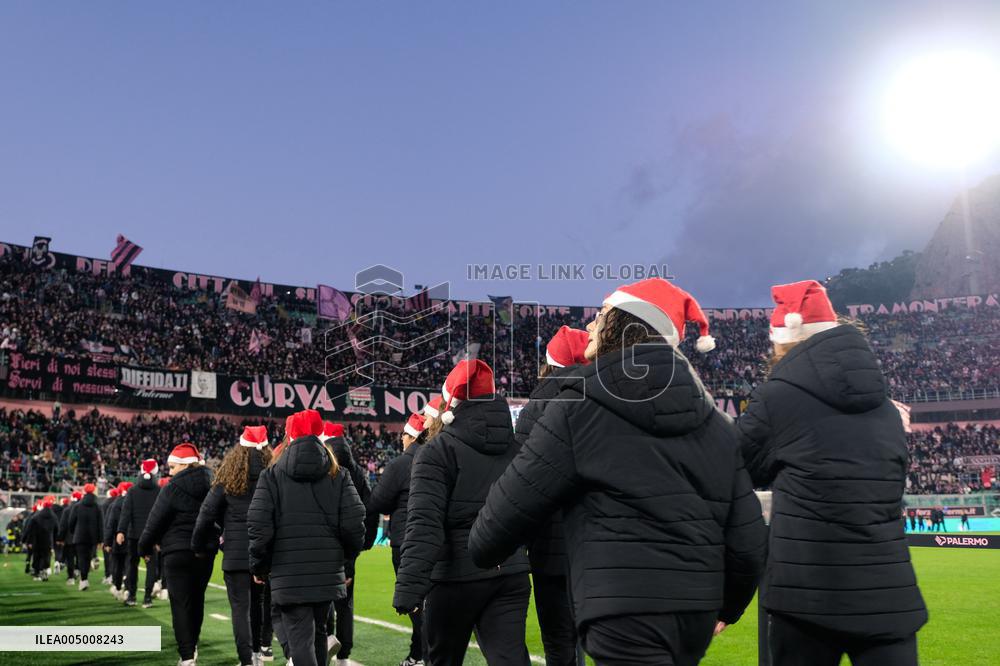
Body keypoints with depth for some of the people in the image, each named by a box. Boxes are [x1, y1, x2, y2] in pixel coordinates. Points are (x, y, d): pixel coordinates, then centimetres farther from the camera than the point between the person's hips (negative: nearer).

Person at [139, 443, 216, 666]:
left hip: (179, 553, -6)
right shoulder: (210, 485, 5)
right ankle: (192, 645, 33)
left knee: (180, 604, -2)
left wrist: (145, 548, 6)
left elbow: (155, 521, -8)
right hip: (206, 552, 6)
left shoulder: (173, 488, -13)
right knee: (197, 600, 19)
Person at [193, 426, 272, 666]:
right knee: (258, 601, 20)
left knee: (240, 608, 0)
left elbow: (208, 513, 0)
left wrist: (201, 545, 14)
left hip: (236, 552, -2)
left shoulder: (228, 478, -3)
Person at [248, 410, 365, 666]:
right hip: (328, 573, 3)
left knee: (299, 639, -3)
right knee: (318, 631, 21)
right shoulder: (338, 475, 3)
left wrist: (258, 566, 6)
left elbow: (259, 527, -8)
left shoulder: (271, 475, -2)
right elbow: (354, 524, -3)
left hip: (288, 575, -3)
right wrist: (347, 555, 15)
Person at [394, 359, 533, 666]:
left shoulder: (438, 450, -9)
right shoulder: (518, 446, 9)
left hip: (457, 576, -4)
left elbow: (424, 525, -19)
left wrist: (408, 589, -21)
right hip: (512, 574, 4)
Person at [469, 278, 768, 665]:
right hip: (696, 607, 8)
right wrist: (728, 606, 25)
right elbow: (746, 532, 9)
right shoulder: (714, 421, 9)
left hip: (625, 608, -7)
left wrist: (483, 550, 19)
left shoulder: (580, 406, -7)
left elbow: (516, 500, -2)